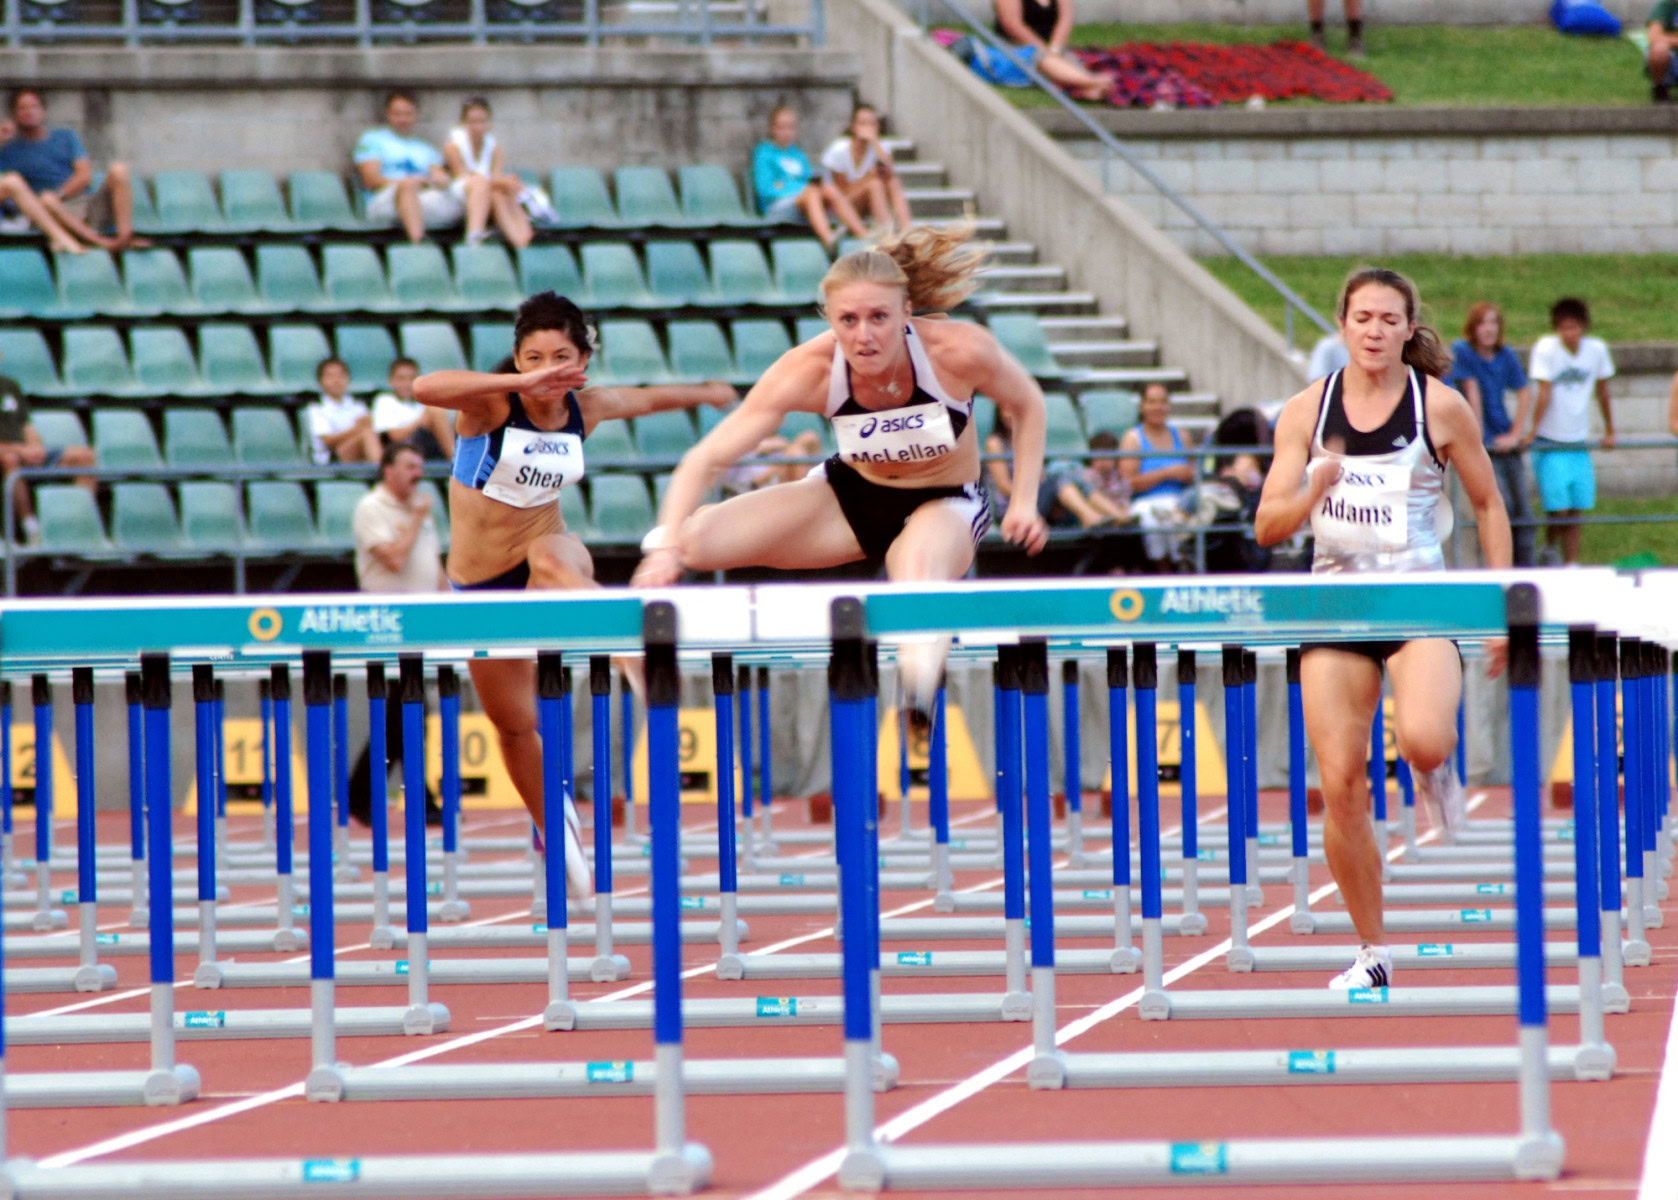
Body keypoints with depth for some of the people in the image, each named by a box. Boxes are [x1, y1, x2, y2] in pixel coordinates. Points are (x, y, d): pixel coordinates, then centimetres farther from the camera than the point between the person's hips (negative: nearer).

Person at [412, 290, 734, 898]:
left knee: (554, 560, -39)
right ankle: (559, 838, 29)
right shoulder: (491, 404, -19)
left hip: (546, 545, 1)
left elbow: (648, 399, 19)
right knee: (514, 724, 9)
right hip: (480, 579, -1)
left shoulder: (587, 408, -4)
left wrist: (705, 392, 36)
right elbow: (424, 387, -41)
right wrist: (523, 381, -49)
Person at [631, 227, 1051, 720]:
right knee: (693, 541, -15)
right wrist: (665, 546, -40)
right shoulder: (810, 370, -27)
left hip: (946, 503, -2)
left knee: (921, 564, -43)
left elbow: (1027, 405, -5)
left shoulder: (959, 351, -28)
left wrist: (1024, 503, -13)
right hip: (852, 494, 2)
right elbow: (708, 458, -27)